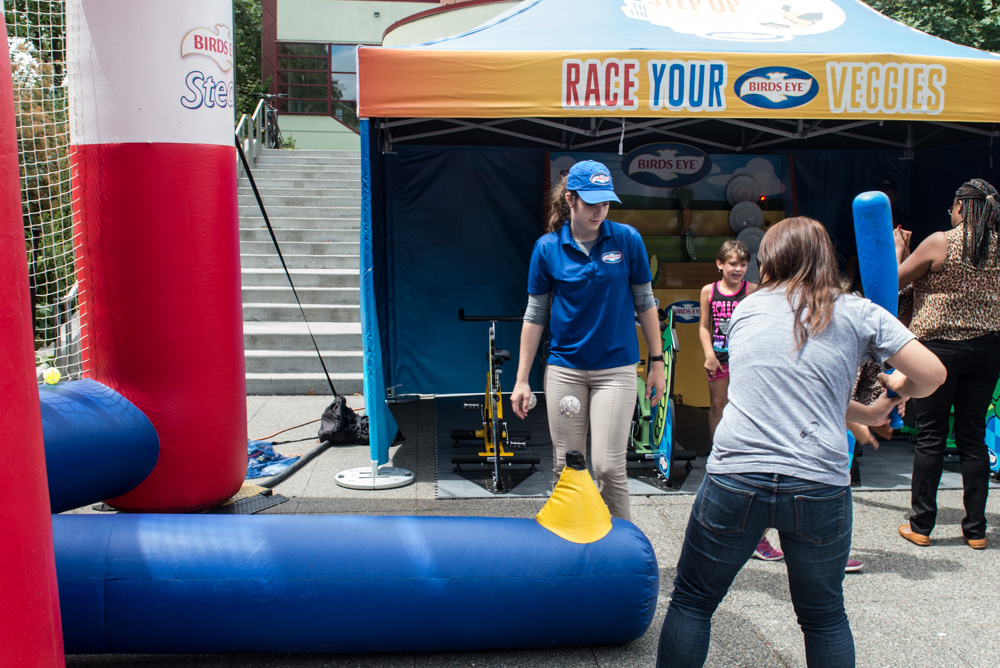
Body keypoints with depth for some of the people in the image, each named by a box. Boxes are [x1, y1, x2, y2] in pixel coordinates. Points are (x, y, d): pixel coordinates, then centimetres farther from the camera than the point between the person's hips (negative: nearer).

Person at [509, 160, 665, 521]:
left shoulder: (627, 240, -3)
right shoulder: (547, 247, -2)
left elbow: (644, 303, 6)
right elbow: (535, 314, 4)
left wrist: (657, 362, 6)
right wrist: (522, 380, 3)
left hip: (615, 369, -1)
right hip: (564, 368, 1)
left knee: (608, 466, -7)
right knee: (566, 467, 7)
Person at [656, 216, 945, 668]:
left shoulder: (746, 309, 13)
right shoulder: (858, 313, 6)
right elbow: (932, 374, 1)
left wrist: (864, 414, 27)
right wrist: (897, 391, 23)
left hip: (735, 479, 1)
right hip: (820, 489, 0)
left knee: (692, 602, 15)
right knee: (824, 617, 19)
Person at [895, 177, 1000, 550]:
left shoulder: (939, 242, -9)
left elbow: (895, 280, -1)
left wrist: (897, 248, 14)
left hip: (938, 346, -4)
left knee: (930, 436, 4)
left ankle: (921, 526, 10)